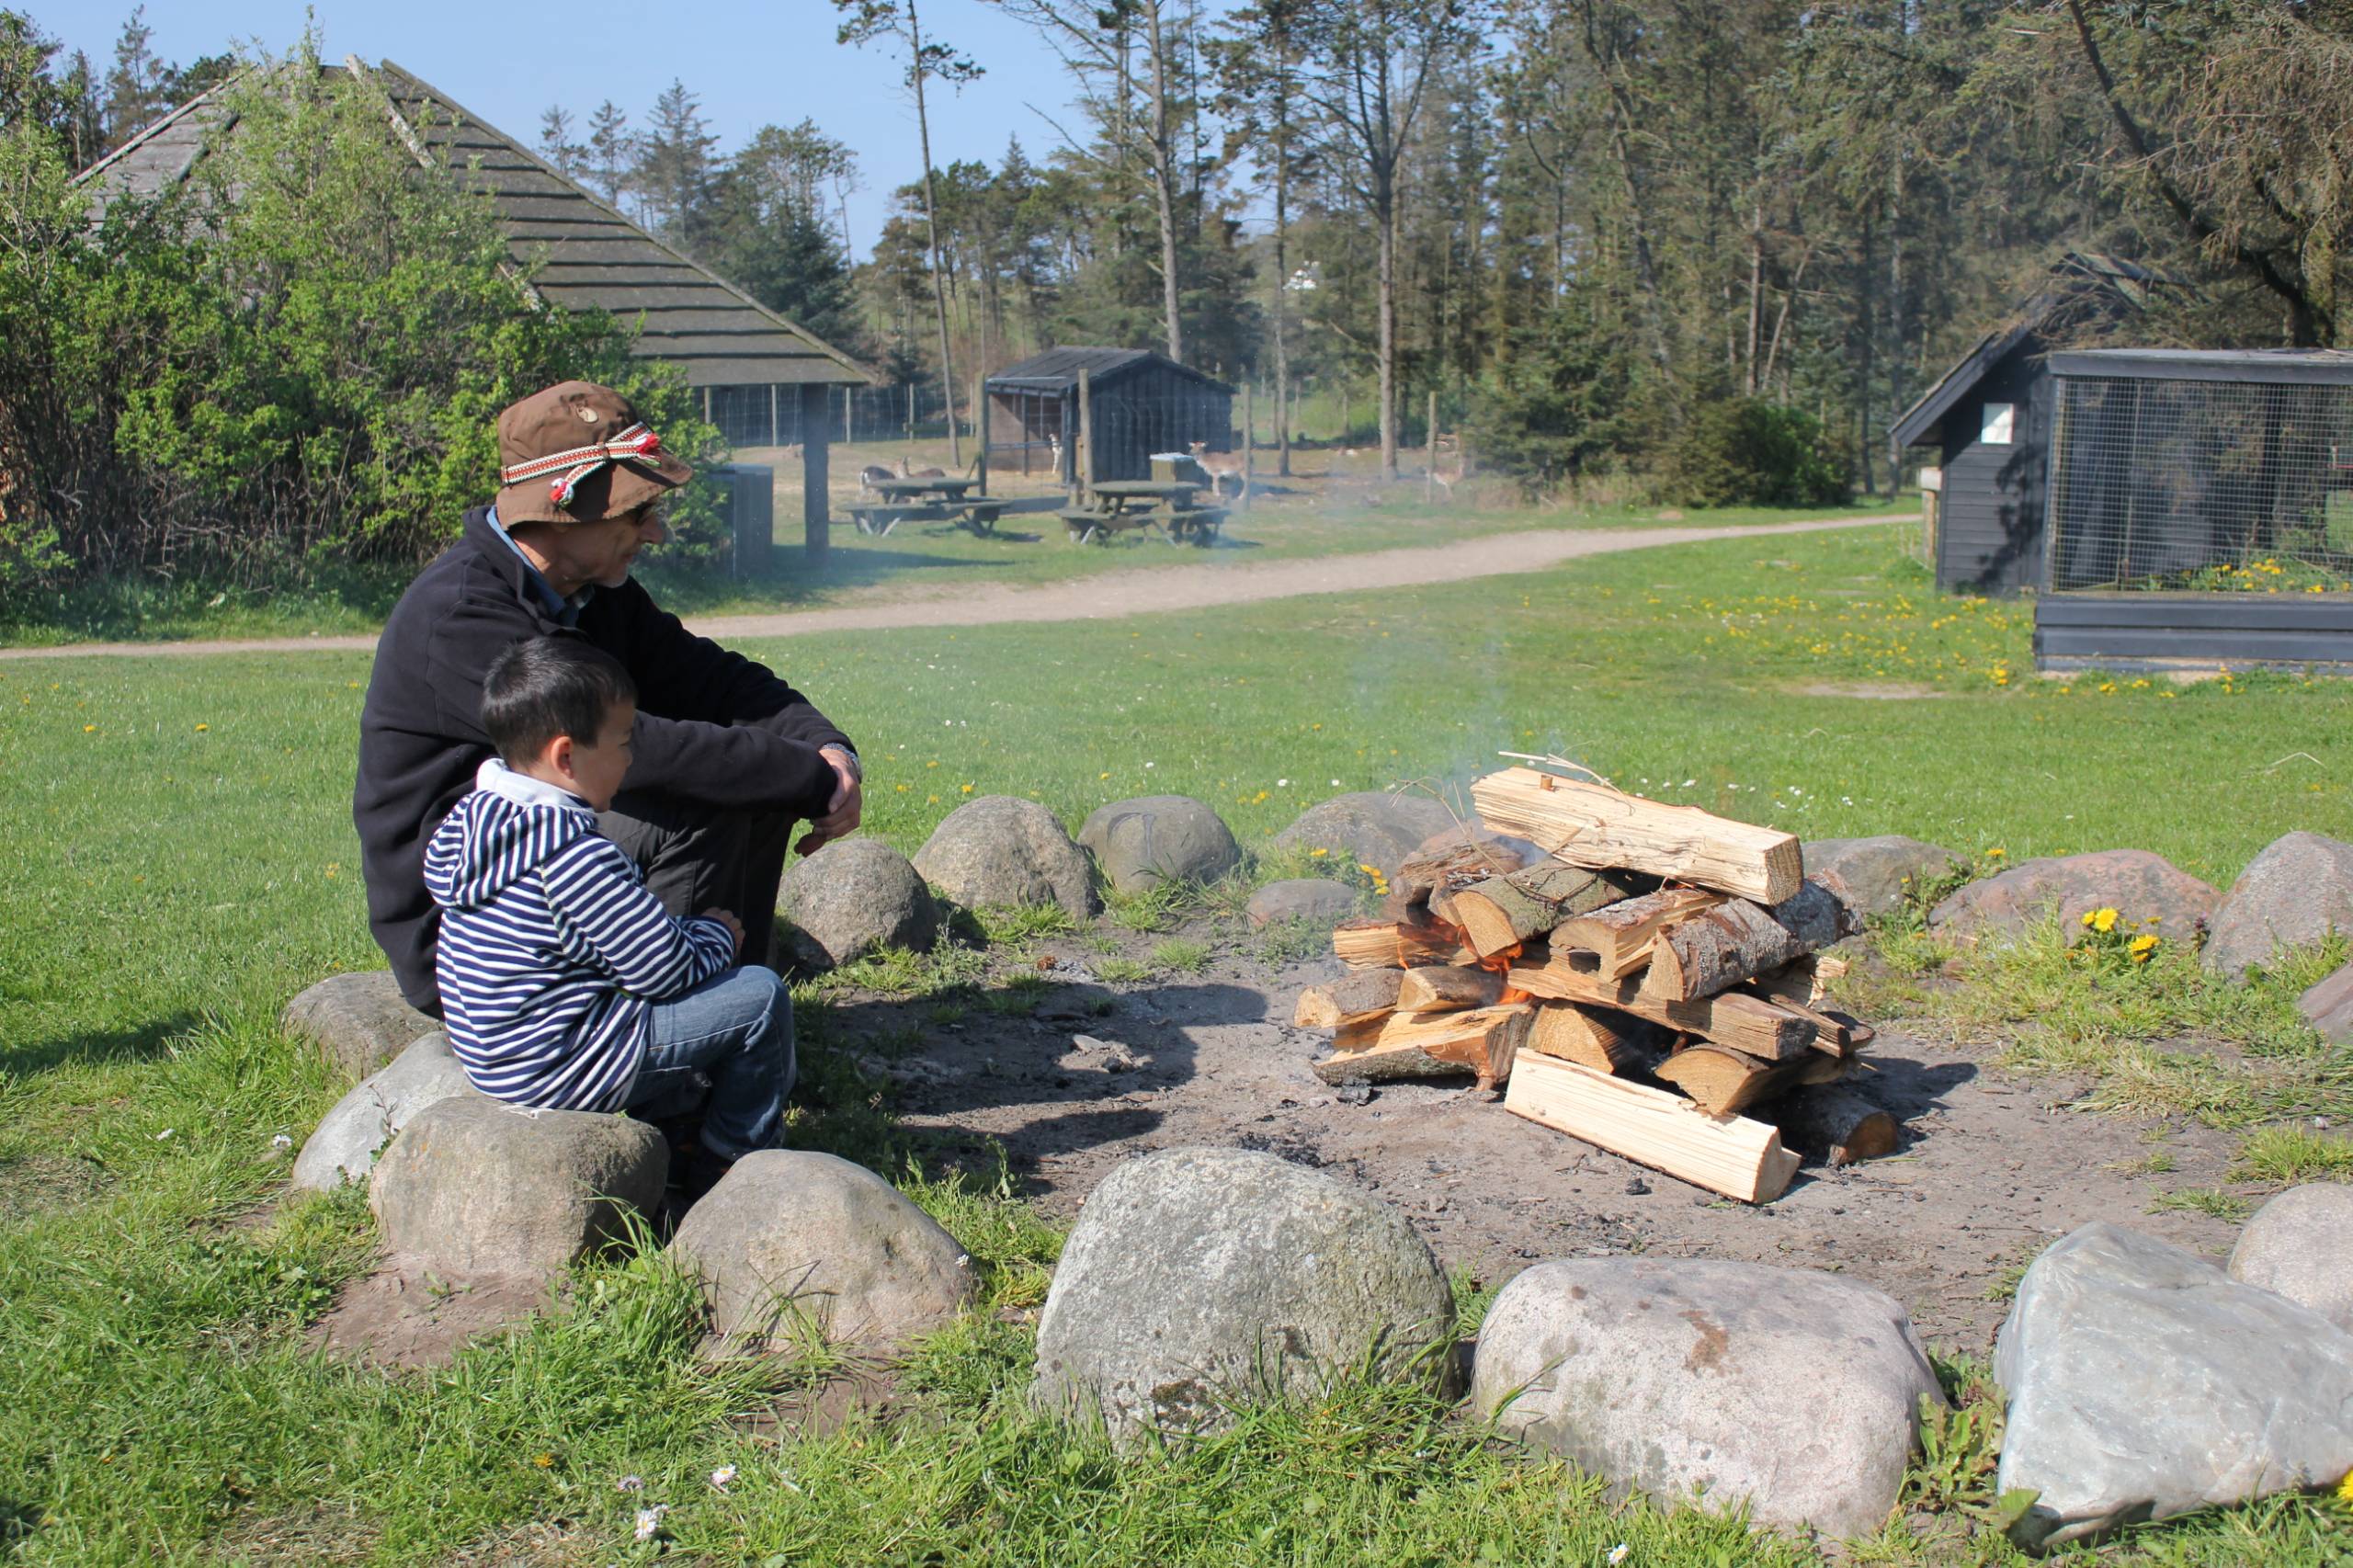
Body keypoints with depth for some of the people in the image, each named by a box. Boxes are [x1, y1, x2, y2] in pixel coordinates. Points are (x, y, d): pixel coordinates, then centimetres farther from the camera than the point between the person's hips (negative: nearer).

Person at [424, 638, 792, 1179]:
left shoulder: (470, 816, 1)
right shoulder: (577, 854, -26)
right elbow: (666, 968, -22)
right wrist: (716, 935, 3)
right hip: (555, 1071, -10)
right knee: (760, 996, -5)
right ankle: (733, 1158, 12)